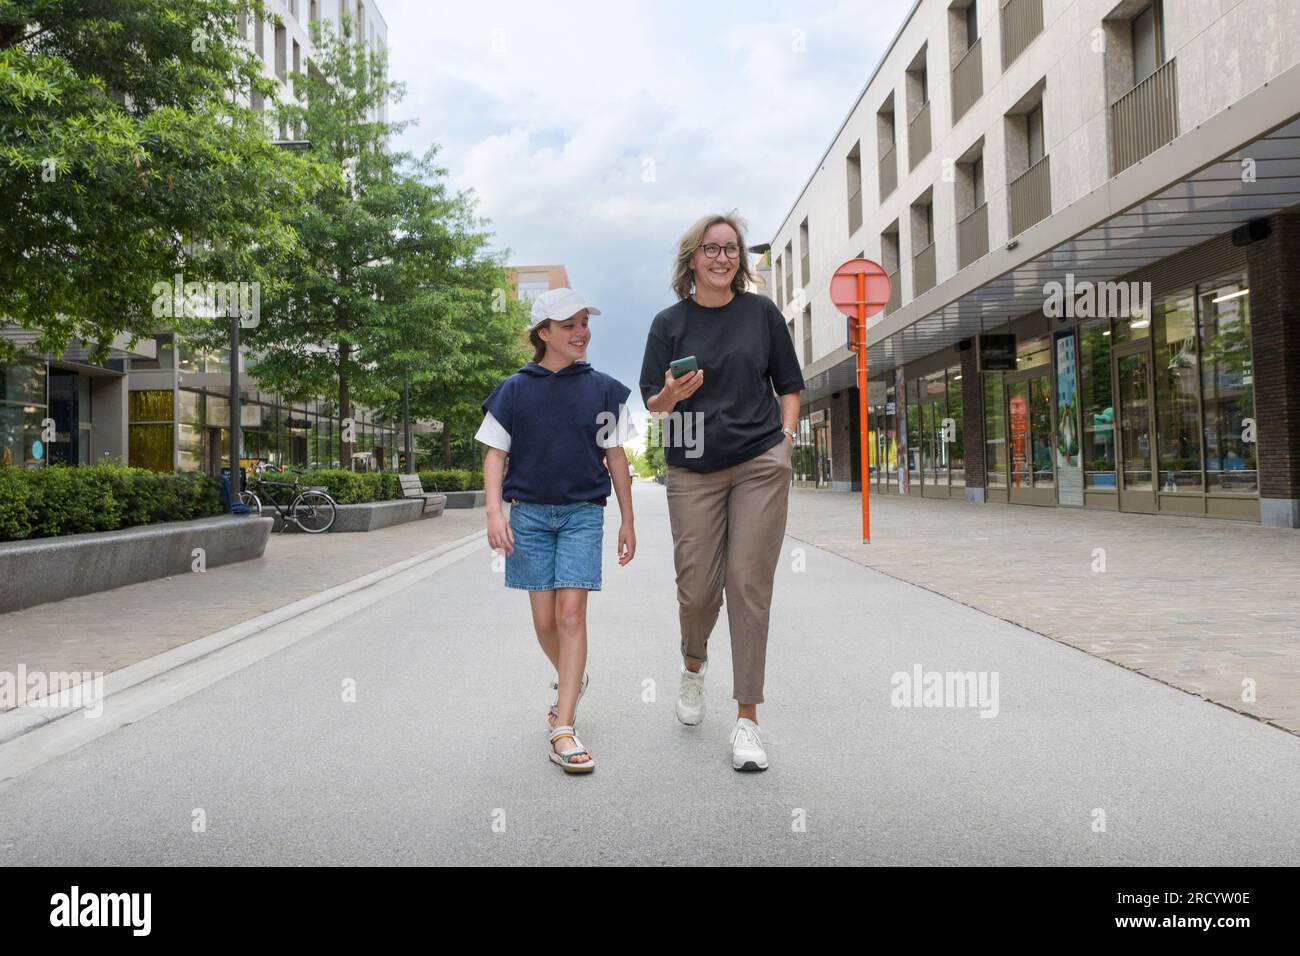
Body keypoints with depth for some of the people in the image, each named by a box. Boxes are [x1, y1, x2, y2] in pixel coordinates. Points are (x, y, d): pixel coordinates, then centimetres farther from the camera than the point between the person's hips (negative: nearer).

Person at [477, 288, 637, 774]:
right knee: (544, 618, 5)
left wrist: (627, 520, 9)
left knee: (571, 613, -11)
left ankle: (563, 730, -9)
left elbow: (615, 456, 8)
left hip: (582, 513, -1)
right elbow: (495, 455, 3)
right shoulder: (514, 391, 2)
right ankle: (572, 680, 36)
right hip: (529, 513, 1)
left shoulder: (602, 389, 3)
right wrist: (495, 511, -11)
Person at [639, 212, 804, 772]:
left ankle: (747, 719, 4)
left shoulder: (761, 311, 8)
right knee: (697, 588, -1)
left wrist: (785, 435, 1)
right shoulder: (670, 322, 6)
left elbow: (789, 384, 15)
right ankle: (693, 665, 34)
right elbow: (652, 403, 6)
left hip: (760, 464, 0)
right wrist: (672, 394, -16)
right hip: (693, 470, 0)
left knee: (749, 585, -4)